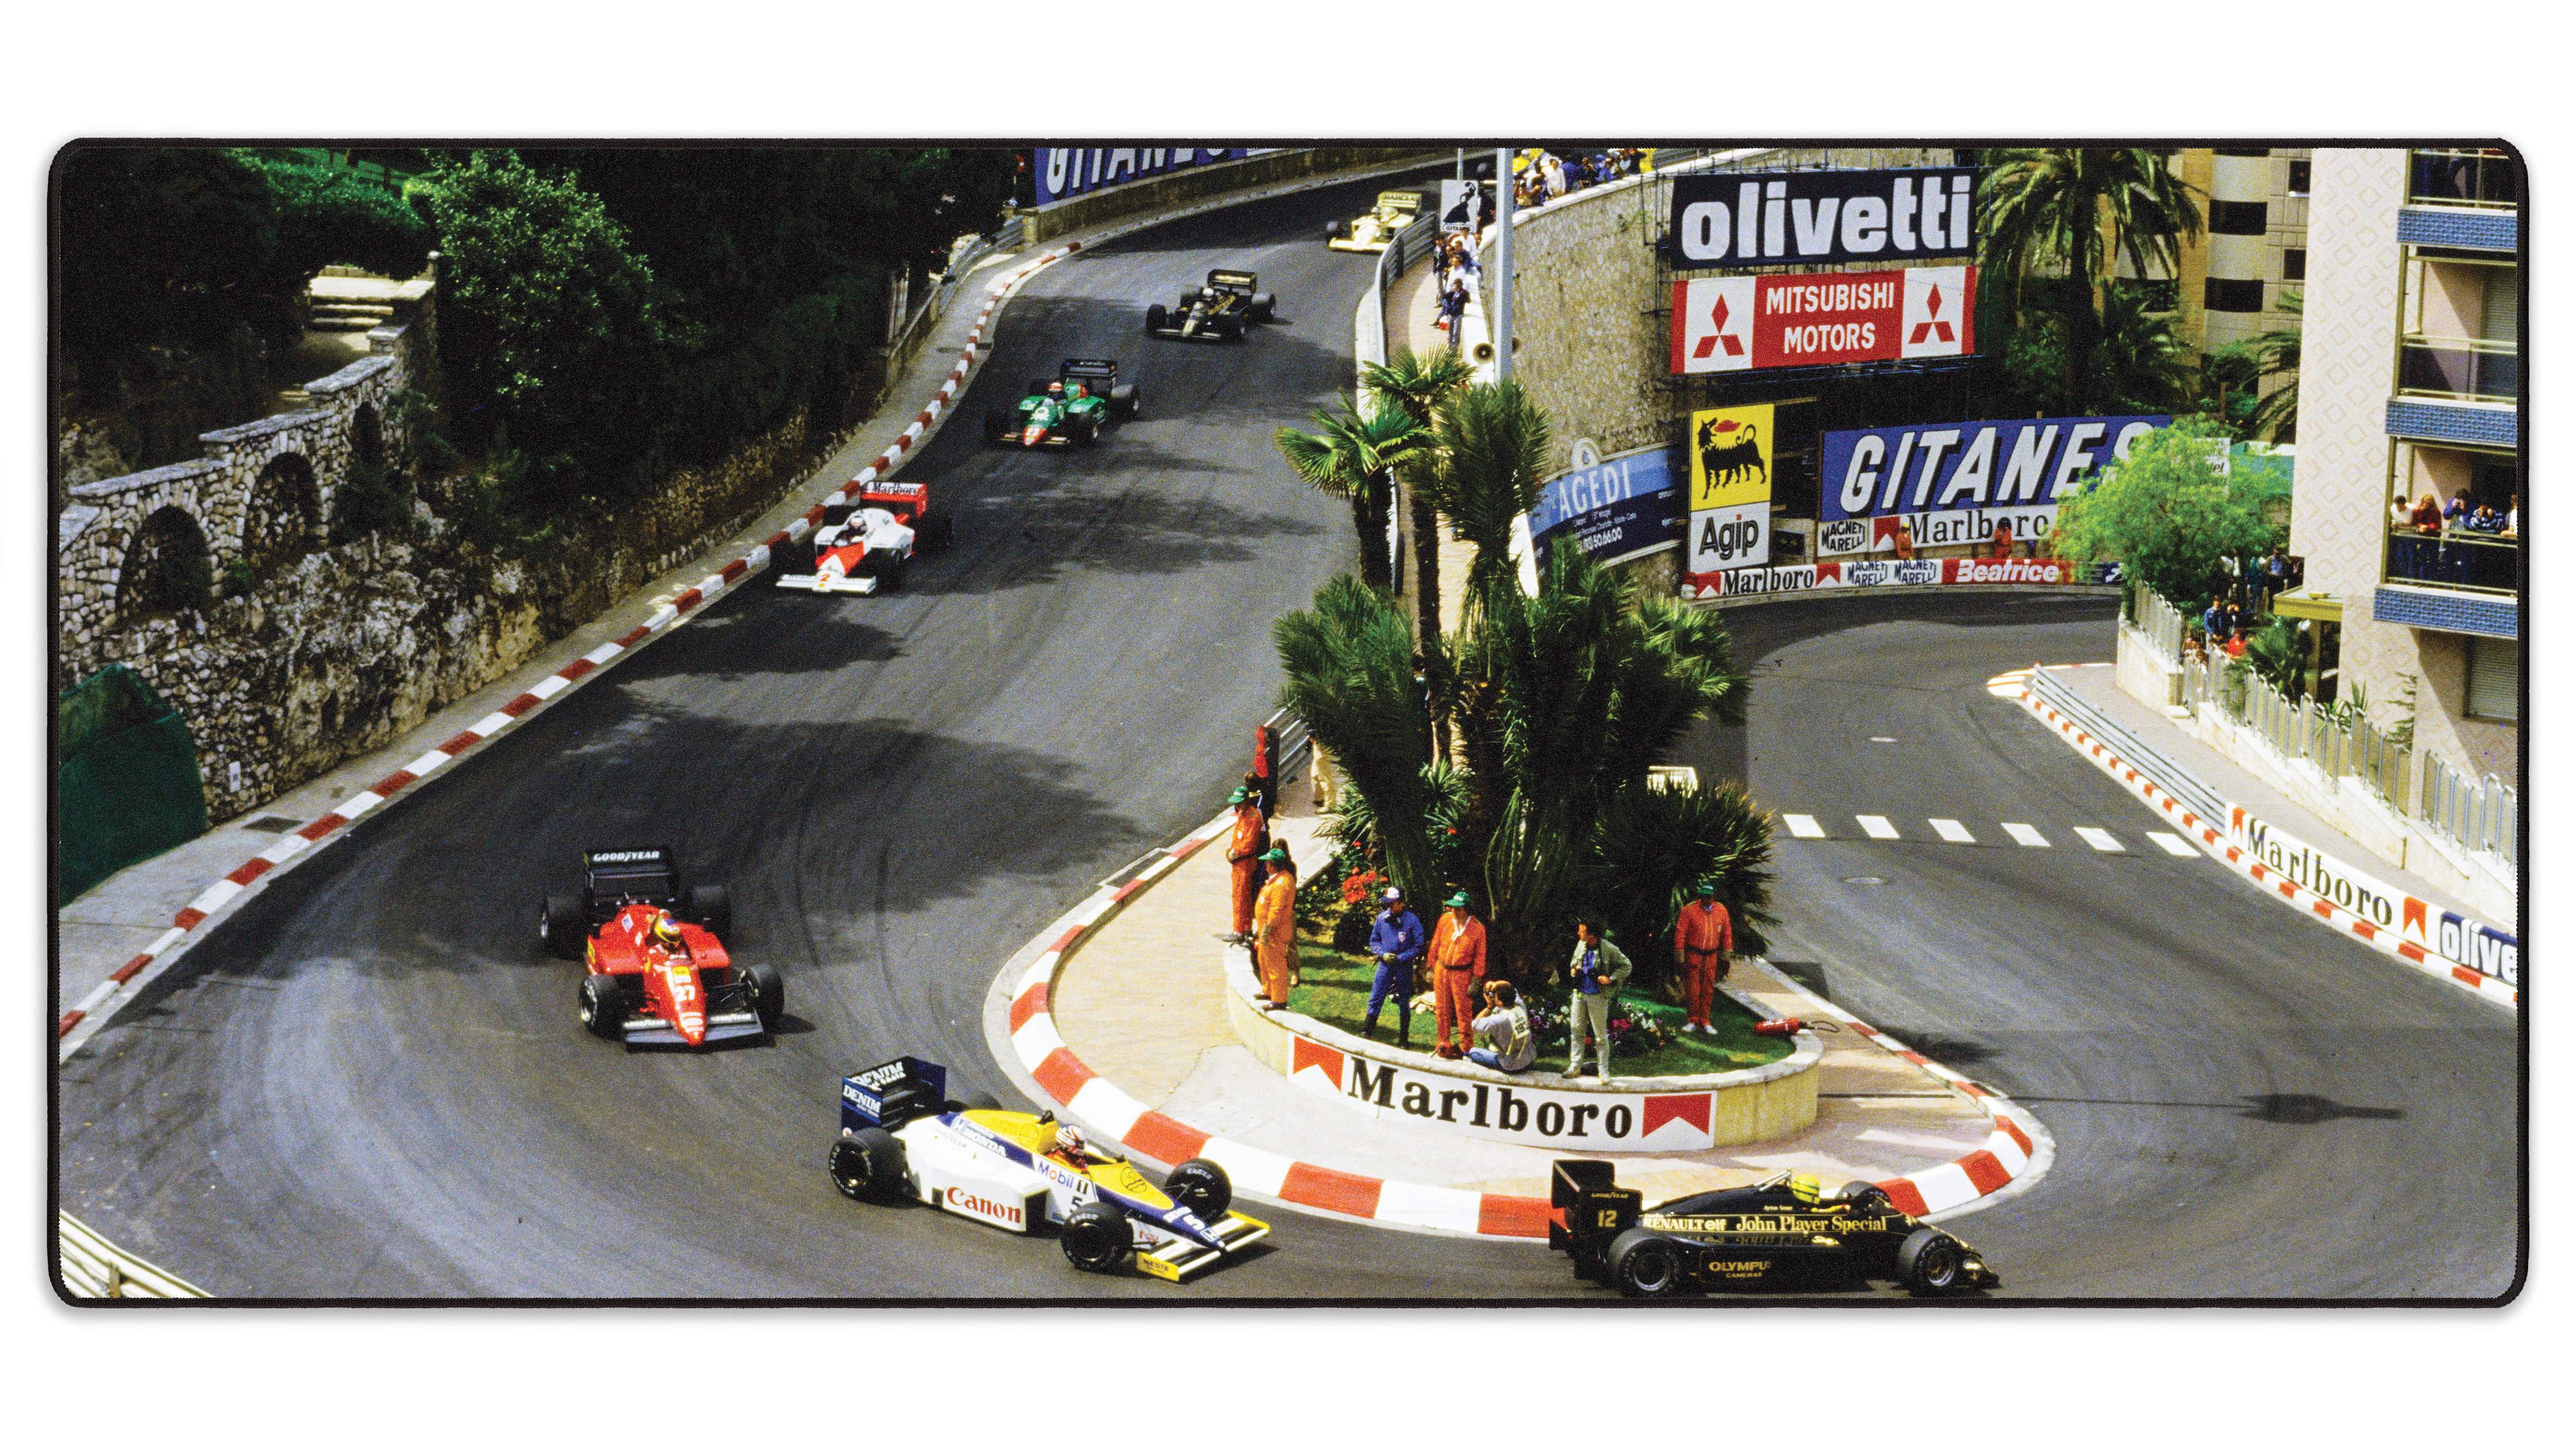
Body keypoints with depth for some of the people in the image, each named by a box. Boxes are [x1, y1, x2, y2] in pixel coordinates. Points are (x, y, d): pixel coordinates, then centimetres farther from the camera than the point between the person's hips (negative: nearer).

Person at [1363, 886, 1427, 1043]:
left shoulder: (1412, 920, -11)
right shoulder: (1382, 918, -1)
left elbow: (1418, 946, -7)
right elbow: (1374, 940, 9)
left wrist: (1400, 958, -15)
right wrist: (1383, 954, -9)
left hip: (1404, 966, -2)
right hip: (1385, 965, 2)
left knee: (1404, 1003, 9)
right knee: (1375, 998, -2)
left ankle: (1404, 1036, 19)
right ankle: (1367, 1030, 3)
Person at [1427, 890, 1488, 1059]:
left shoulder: (1477, 928, -11)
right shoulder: (1445, 920, -2)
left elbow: (1480, 956, -6)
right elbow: (1435, 945, 8)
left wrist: (1476, 981, -8)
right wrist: (1431, 969, 9)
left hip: (1462, 974, -4)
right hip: (1442, 970, 4)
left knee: (1464, 1010, -1)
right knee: (1442, 1010, 11)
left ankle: (1466, 1047, 10)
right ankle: (1444, 1044, 23)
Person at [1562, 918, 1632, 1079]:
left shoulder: (1609, 950, -17)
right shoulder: (1581, 945, 0)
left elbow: (1626, 965, -6)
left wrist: (1611, 979, -17)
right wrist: (1573, 968, -1)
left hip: (1598, 997, -6)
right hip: (1580, 994, 6)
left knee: (1601, 1035, 3)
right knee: (1576, 1029, 11)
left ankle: (1603, 1070, 15)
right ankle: (1575, 1066, 22)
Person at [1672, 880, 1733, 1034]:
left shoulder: (1721, 910, -1)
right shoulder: (1689, 910, -12)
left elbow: (1727, 933, 9)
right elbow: (1680, 933, -10)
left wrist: (1726, 956, 8)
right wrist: (1680, 957, -12)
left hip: (1712, 956, 3)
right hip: (1693, 955, -3)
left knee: (1708, 989, 6)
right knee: (1693, 989, -1)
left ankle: (1704, 1022, 14)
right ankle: (1693, 1021, 10)